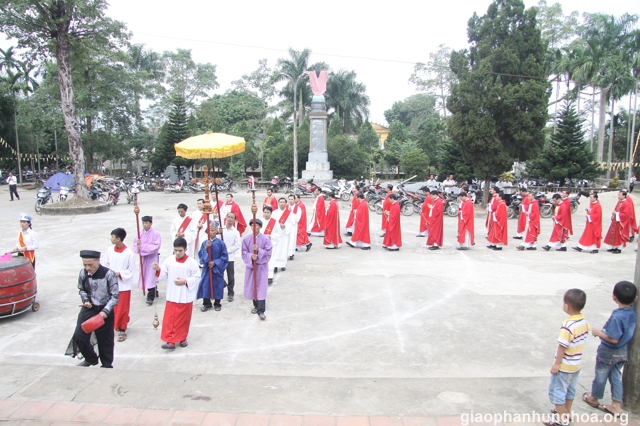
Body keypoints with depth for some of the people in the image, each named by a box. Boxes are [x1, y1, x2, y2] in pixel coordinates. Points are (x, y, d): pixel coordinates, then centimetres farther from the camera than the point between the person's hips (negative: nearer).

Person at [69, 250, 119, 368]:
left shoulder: (108, 274, -19)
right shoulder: (82, 274, -6)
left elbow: (115, 296, -14)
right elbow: (81, 289, 13)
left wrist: (105, 311, -23)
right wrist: (85, 300, -6)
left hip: (104, 311, -4)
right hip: (88, 309, 4)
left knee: (105, 340, 7)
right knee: (78, 336, -1)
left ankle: (107, 365, 28)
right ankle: (90, 359, 26)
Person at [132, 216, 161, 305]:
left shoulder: (156, 234, -12)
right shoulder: (140, 233, 3)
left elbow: (156, 246, -17)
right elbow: (135, 242, 7)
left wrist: (143, 246, -21)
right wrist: (137, 244, -17)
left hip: (152, 258, -6)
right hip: (143, 258, 6)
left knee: (151, 276, -8)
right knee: (144, 275, 15)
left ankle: (150, 297, -4)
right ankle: (154, 292, 33)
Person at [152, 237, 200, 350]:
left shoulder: (192, 262, -10)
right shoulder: (169, 260, -2)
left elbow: (197, 278, -8)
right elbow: (164, 275, 3)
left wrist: (185, 281, -20)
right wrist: (158, 270, -16)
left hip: (186, 297, -2)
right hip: (172, 296, 2)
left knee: (184, 319, 11)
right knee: (169, 319, 0)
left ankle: (182, 338, 28)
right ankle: (170, 341, 6)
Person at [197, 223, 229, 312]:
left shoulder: (220, 243, -7)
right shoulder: (204, 243, 0)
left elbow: (224, 256, -6)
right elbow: (200, 254, -3)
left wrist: (215, 262, -14)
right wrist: (206, 248, -18)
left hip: (217, 268, -2)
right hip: (206, 268, 2)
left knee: (217, 285, 7)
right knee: (205, 284, 3)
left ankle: (217, 304, 22)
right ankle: (206, 303, 18)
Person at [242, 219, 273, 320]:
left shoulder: (265, 239, -8)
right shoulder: (246, 239, -2)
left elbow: (268, 253, -9)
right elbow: (244, 253, -1)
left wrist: (259, 250, -24)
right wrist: (251, 256, -20)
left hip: (262, 266, -3)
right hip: (250, 265, 3)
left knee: (261, 287, -6)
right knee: (252, 286, 10)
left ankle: (261, 310, -5)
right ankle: (256, 305, 30)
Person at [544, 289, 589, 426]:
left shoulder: (568, 325, -30)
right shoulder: (584, 321, -5)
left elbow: (562, 346, -25)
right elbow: (582, 339, 8)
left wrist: (556, 364, -15)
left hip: (565, 365, -8)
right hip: (577, 364, 8)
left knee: (556, 391, 6)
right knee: (570, 390, 23)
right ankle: (566, 413, 38)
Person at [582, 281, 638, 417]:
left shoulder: (617, 317, -32)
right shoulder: (632, 313, -8)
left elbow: (613, 339, -28)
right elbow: (624, 332, 4)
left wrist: (599, 333, -16)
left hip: (608, 352, -7)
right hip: (623, 352, 7)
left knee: (600, 376, 15)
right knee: (616, 377, 19)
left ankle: (594, 398, 35)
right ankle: (616, 406, 27)